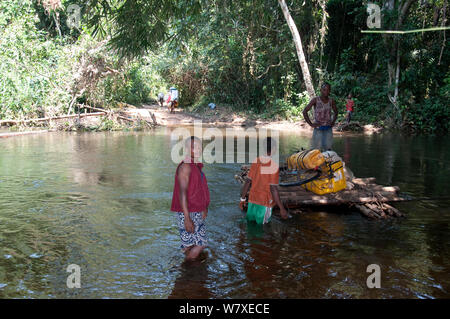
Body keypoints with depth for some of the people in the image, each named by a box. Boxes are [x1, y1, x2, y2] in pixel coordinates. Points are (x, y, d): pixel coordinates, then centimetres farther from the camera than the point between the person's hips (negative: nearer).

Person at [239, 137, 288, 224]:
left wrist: (242, 199, 11)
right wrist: (282, 208, -14)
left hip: (252, 201, 5)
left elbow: (248, 182, 0)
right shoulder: (274, 166, -18)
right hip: (265, 204, -5)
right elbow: (273, 189, -20)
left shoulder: (256, 162, -2)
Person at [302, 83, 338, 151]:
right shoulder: (315, 100, -9)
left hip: (328, 128, 3)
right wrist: (311, 124, -11)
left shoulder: (331, 101, 1)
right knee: (318, 149, -2)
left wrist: (333, 122, 6)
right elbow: (305, 112, -9)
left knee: (328, 148, 4)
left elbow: (336, 112, 20)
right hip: (318, 129, -3)